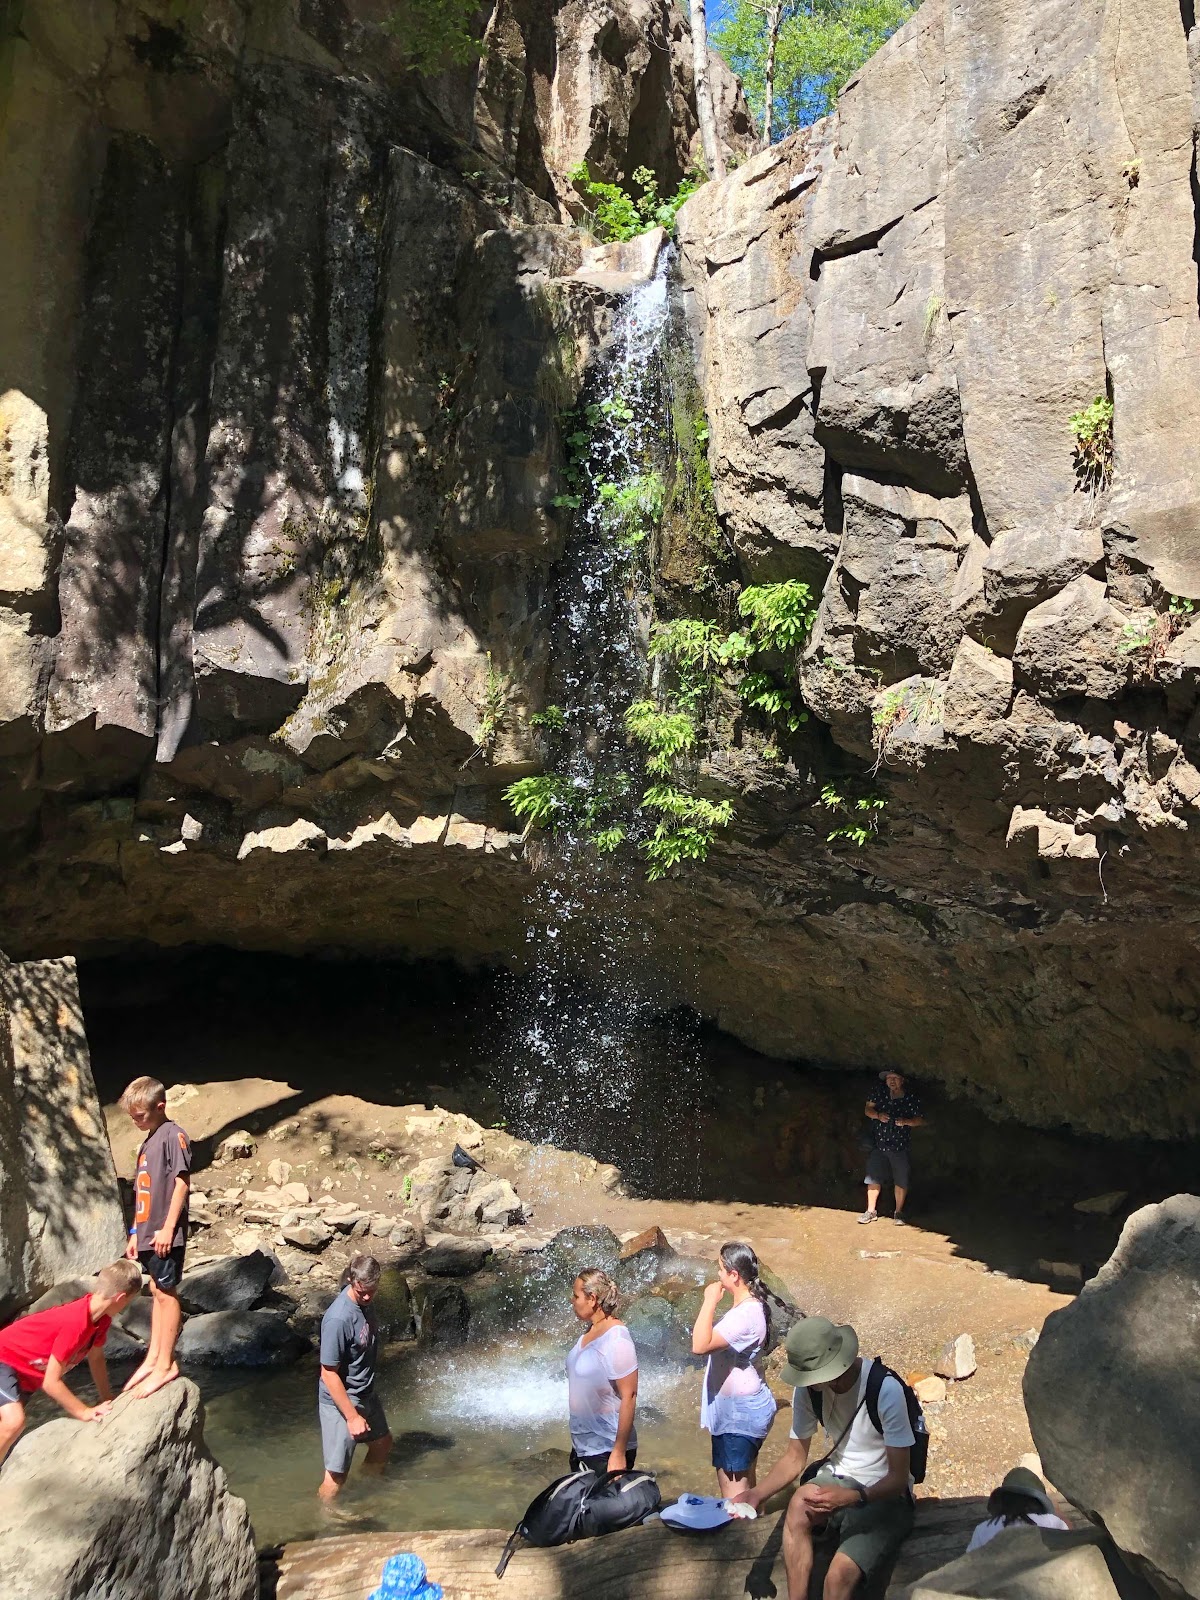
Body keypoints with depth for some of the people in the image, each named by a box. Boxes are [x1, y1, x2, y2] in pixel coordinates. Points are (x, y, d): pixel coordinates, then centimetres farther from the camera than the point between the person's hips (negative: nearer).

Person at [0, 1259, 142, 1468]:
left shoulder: (101, 1318, -10)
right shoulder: (75, 1323, -37)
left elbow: (96, 1358, 7)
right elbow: (51, 1382, -31)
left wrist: (107, 1399, 7)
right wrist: (83, 1412, -21)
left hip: (27, 1370, 10)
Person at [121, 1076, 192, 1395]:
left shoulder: (173, 1135, -11)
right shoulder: (148, 1141, 15)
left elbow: (182, 1182, -16)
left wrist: (168, 1227, -19)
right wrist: (136, 1233, 18)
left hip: (164, 1234, -8)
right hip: (147, 1233, 8)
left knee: (166, 1293, -2)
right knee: (157, 1291, 14)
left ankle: (166, 1365, 3)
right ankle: (153, 1359, 21)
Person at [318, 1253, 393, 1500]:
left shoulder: (364, 1300, -6)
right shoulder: (338, 1319, -32)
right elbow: (329, 1374, -26)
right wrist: (352, 1416, -23)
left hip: (366, 1394, 9)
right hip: (341, 1401, -9)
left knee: (383, 1443, 27)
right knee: (337, 1473, -1)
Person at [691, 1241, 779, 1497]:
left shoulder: (746, 1314, -25)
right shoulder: (749, 1306, 7)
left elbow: (700, 1345, -33)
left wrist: (710, 1301, -27)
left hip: (738, 1414, -11)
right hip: (743, 1408, 11)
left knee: (732, 1494, -3)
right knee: (744, 1488, 20)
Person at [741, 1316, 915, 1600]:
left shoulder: (886, 1391, -24)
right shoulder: (809, 1389, -8)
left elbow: (898, 1478, -18)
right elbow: (795, 1457, 0)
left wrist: (851, 1497, -36)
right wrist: (759, 1493, -18)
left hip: (885, 1496, -4)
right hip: (838, 1478, 4)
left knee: (840, 1575, -28)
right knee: (799, 1506, -31)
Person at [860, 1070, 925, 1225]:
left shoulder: (911, 1099, -6)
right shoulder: (880, 1093, 0)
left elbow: (920, 1121, -3)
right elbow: (868, 1109, 4)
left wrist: (906, 1121, -21)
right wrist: (878, 1115, -17)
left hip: (900, 1146, -2)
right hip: (879, 1144, 2)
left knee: (901, 1181, 5)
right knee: (873, 1177, 5)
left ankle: (899, 1212, 22)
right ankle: (871, 1211, 16)